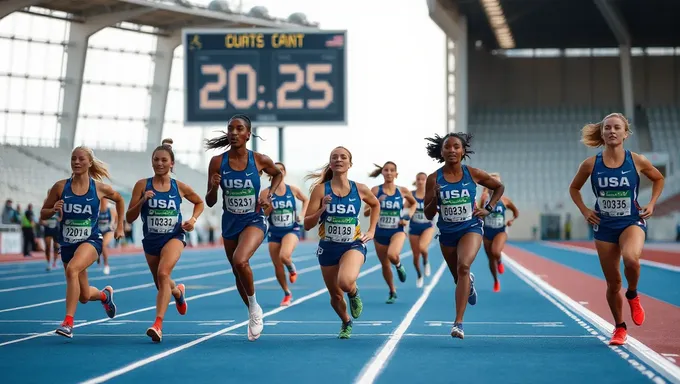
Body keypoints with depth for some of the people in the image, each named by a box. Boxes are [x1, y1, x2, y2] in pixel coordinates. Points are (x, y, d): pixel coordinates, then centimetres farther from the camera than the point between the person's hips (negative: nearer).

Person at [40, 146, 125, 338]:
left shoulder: (100, 188, -4)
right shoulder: (60, 187, -3)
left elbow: (119, 200, 16)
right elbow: (43, 214, 4)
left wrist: (120, 226, 14)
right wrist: (53, 210, -17)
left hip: (91, 241, -3)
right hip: (67, 243, 3)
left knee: (72, 269, -35)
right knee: (84, 296, 11)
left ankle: (68, 322, -34)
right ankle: (105, 295, 49)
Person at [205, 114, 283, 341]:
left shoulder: (260, 160, -10)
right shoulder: (217, 162, -7)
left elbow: (278, 174, 14)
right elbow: (210, 202, -2)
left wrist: (269, 196, -1)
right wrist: (214, 187, -23)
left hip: (254, 221, -4)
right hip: (230, 223, 4)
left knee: (240, 261, -30)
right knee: (238, 273, 15)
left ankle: (255, 307, -5)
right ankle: (254, 317, 38)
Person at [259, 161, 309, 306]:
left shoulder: (293, 190, -3)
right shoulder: (266, 193, -4)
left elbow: (306, 200, 16)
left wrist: (302, 214, 2)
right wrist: (269, 207, -20)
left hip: (291, 230, -2)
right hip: (274, 233, 2)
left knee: (284, 256, -30)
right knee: (277, 267, 4)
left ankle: (291, 268, 7)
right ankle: (287, 294, 26)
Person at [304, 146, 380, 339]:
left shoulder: (360, 189, -3)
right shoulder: (321, 189, -7)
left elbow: (375, 205, 20)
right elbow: (307, 225, -8)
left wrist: (371, 231, 11)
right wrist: (321, 210, -24)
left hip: (354, 245, -1)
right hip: (328, 248, 1)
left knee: (345, 282, -32)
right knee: (335, 297, 12)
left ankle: (354, 293, 6)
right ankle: (346, 323, 44)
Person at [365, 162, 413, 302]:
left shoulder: (402, 191, -3)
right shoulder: (376, 190, -4)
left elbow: (414, 203, 17)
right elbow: (366, 213, -2)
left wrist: (408, 217, 1)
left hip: (397, 231, -2)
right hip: (380, 232, 2)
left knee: (392, 255, -32)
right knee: (385, 265, 10)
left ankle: (399, 265, 5)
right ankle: (392, 292, 33)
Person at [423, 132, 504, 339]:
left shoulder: (473, 174, -9)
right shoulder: (434, 179, -8)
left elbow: (499, 187, 10)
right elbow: (428, 215, -5)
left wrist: (488, 209, -2)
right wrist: (435, 198, -23)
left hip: (470, 228, -3)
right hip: (447, 232, 3)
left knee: (463, 266, -29)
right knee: (459, 278, 17)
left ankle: (458, 323, -30)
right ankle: (469, 283, 59)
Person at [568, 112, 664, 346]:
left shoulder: (637, 161, -8)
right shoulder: (590, 164, -7)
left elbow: (658, 179, 11)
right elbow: (574, 188, 11)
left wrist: (651, 204, 0)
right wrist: (584, 211, -2)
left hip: (632, 222, -2)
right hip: (604, 226, 2)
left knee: (631, 258, -34)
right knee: (613, 284, 6)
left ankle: (633, 296, -2)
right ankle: (620, 328, 28)